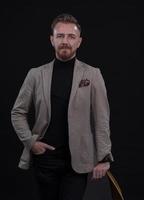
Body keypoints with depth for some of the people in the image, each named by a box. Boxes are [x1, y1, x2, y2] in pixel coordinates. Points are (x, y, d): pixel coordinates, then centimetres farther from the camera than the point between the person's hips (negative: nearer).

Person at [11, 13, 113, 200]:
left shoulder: (92, 74, 0)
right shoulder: (36, 74, 4)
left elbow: (101, 119, -2)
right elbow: (18, 112, 10)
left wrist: (104, 157, -6)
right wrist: (30, 141, -2)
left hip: (77, 160, -2)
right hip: (45, 158, 2)